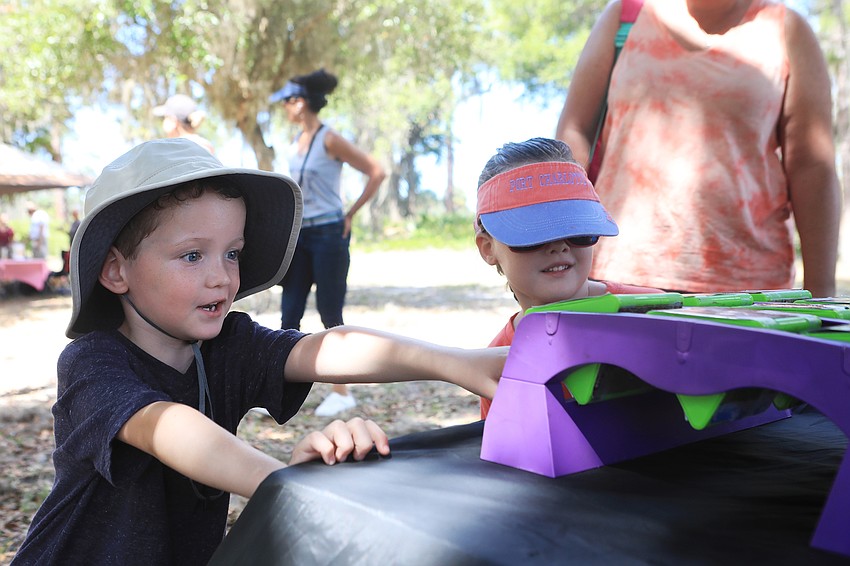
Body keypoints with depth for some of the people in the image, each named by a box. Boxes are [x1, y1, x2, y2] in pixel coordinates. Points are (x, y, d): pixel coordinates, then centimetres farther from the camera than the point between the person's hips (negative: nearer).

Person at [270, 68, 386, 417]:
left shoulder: (329, 140, -11)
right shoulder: (297, 142, 11)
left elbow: (376, 173, -11)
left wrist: (350, 214, -8)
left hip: (329, 234, -7)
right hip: (300, 234, 7)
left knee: (330, 315, 0)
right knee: (289, 313, 5)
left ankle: (342, 392, 13)